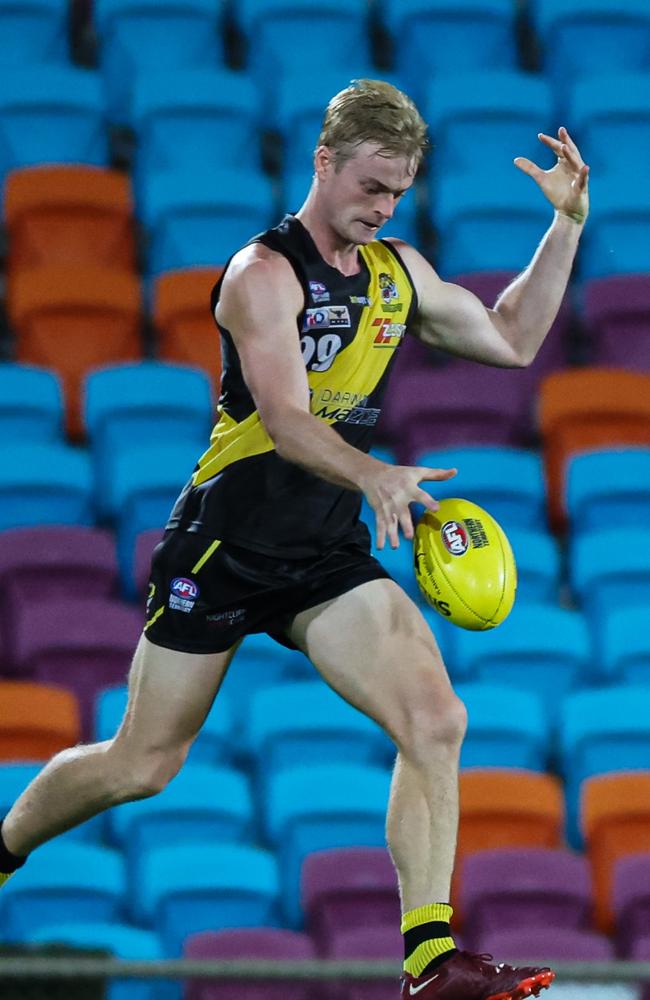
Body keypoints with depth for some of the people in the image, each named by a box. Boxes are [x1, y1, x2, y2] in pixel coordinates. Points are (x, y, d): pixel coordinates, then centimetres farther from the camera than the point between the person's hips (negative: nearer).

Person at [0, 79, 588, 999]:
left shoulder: (398, 271, 8)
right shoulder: (265, 274, -15)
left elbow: (511, 339, 20)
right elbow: (287, 421, -28)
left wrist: (568, 223, 10)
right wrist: (375, 476, -46)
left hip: (330, 558, 5)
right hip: (225, 543, -5)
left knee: (435, 720, -17)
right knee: (141, 767, 4)